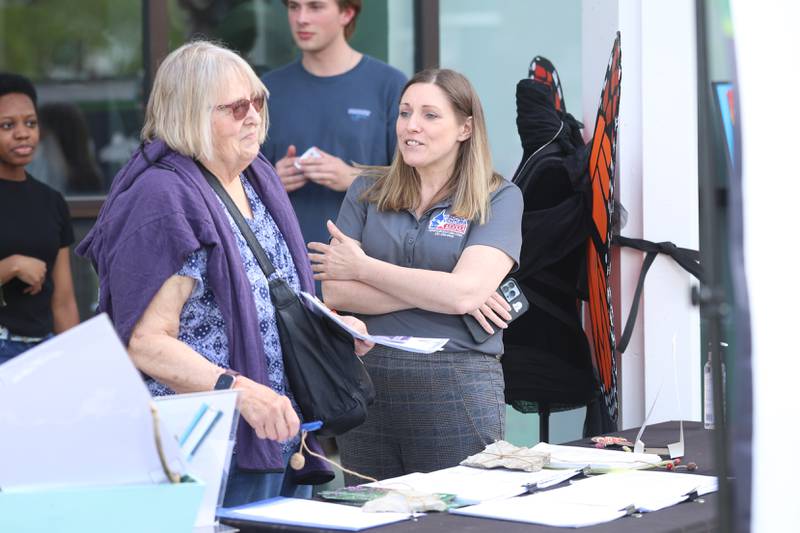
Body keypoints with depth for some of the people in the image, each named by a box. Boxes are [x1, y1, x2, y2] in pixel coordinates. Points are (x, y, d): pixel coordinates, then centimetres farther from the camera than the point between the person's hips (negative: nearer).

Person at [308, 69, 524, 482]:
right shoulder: (366, 192, 9)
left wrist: (362, 267, -5)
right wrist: (438, 292, -11)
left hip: (456, 388, -3)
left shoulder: (498, 199, 0)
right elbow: (334, 293, -3)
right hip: (365, 381, 3)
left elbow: (465, 292, -14)